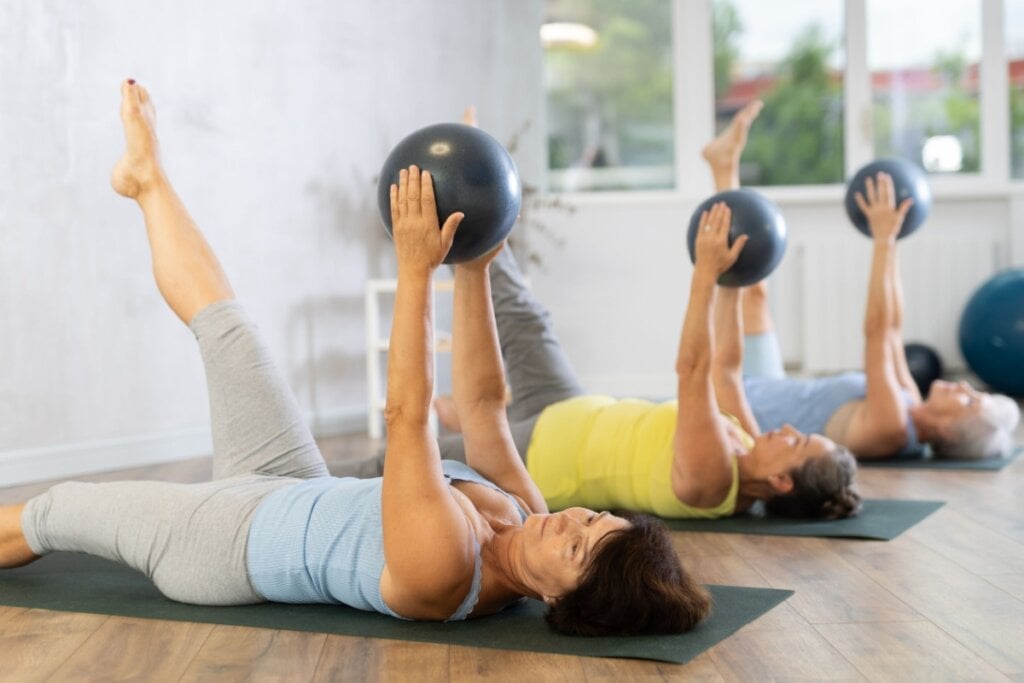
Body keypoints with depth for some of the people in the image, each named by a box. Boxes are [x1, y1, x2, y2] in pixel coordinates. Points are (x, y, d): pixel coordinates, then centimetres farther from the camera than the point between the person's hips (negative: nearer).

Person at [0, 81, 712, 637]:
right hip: (299, 490, 7)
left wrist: (417, 267, -42)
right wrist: (473, 268, -16)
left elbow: (407, 416, -42)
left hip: (230, 538, -7)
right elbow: (483, 398, -9)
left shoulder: (442, 567, -40)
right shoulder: (522, 516, -17)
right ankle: (149, 179, 35)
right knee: (226, 325, 12)